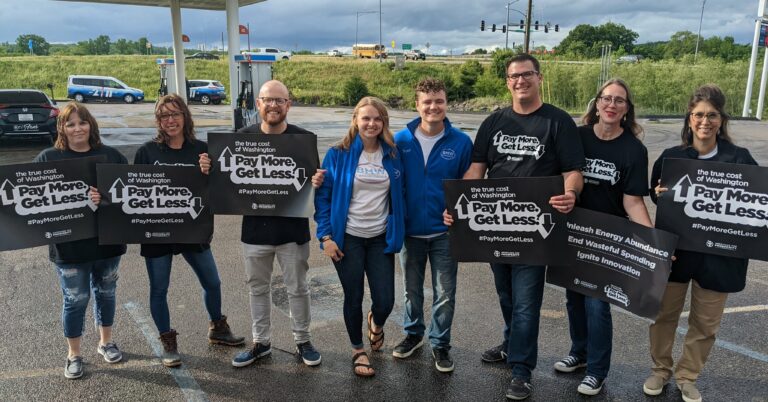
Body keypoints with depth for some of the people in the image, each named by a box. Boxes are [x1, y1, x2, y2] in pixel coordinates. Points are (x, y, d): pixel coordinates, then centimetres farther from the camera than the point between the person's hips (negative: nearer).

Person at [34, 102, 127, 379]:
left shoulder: (111, 156, 3)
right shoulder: (48, 158, -1)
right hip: (69, 245, -2)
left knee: (106, 293, 17)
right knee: (75, 300, 7)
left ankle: (105, 342, 36)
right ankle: (73, 355, 25)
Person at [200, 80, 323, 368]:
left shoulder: (304, 138, -8)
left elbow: (314, 181, -4)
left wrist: (316, 183, -27)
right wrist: (208, 169, -16)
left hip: (292, 228, -2)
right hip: (255, 228, 3)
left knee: (297, 288, 13)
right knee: (258, 288, 17)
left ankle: (302, 340, 33)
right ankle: (261, 342, 36)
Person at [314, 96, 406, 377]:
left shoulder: (392, 156, 2)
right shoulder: (338, 154, -6)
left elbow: (399, 196, 10)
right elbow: (323, 196, -4)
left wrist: (398, 233, 4)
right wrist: (325, 236, -10)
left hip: (380, 238, 2)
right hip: (348, 238, -2)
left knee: (385, 301, 0)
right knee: (354, 298, 8)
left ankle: (376, 323, 39)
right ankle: (358, 350, 34)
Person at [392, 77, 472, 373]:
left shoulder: (461, 142, -7)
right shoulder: (401, 140, -5)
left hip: (445, 231, -1)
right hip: (410, 229, 1)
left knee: (445, 293, 8)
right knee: (412, 289, 18)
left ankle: (440, 344, 28)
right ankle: (413, 334, 39)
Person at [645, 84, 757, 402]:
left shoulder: (740, 159, -4)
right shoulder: (671, 157, -2)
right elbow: (656, 196, 8)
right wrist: (660, 195, -14)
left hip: (718, 253, 0)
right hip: (674, 248, 1)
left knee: (705, 323, 11)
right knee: (664, 313, 11)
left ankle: (687, 376, 32)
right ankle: (660, 369, 33)